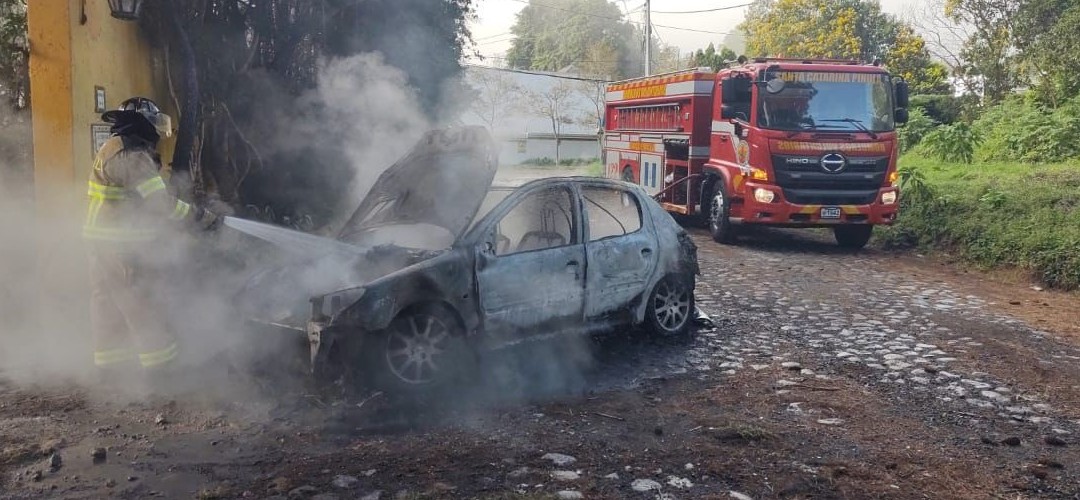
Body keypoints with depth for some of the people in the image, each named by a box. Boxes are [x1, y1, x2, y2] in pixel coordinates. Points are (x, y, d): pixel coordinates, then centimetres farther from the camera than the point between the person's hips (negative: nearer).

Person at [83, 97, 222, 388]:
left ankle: (112, 365, 21)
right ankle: (159, 366, 5)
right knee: (146, 308, -2)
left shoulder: (117, 150, 16)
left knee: (111, 307, 14)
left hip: (107, 244, 10)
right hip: (123, 249, -10)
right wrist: (201, 217, -16)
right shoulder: (129, 155, -18)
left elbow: (148, 201, 17)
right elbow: (159, 202, -23)